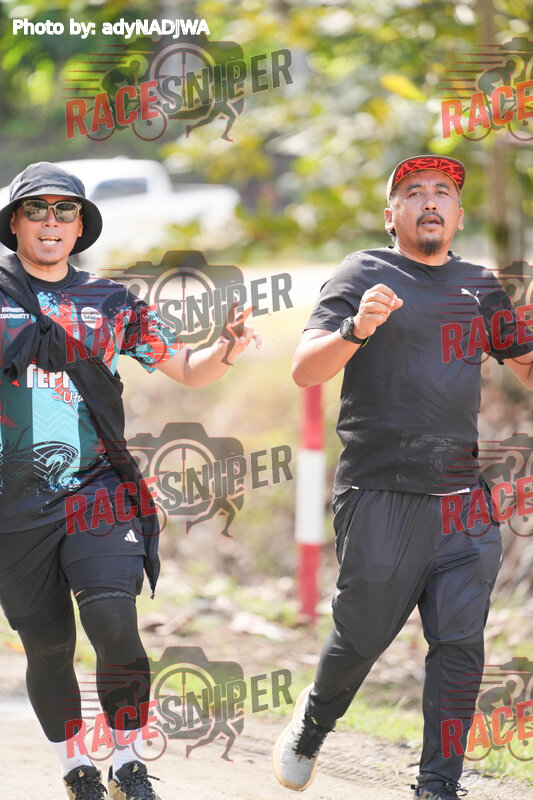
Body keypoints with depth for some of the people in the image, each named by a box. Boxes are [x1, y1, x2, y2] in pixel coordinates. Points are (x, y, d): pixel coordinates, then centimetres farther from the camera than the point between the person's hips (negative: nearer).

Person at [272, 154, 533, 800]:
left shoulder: (480, 286, 15)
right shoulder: (363, 275, 1)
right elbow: (304, 371, -9)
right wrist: (356, 330, -28)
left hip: (462, 497, 4)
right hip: (380, 495, -4)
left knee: (460, 643, -3)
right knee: (363, 637, 3)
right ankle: (312, 724, 32)